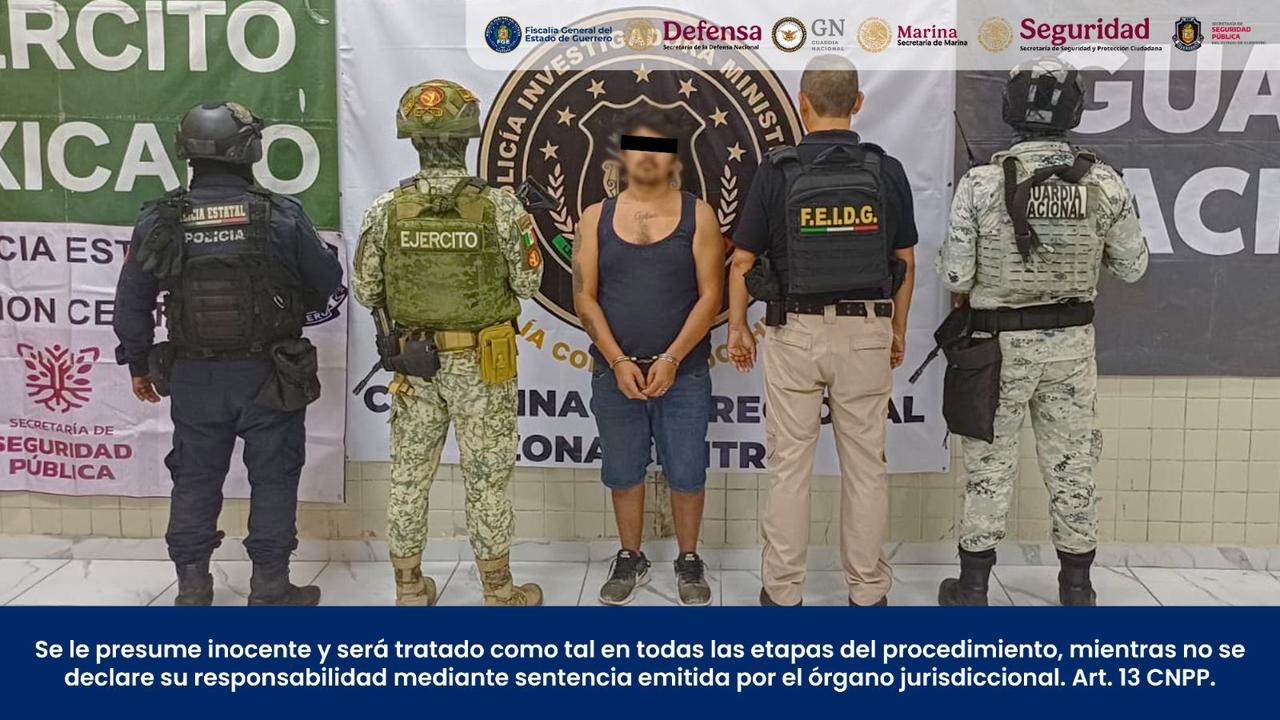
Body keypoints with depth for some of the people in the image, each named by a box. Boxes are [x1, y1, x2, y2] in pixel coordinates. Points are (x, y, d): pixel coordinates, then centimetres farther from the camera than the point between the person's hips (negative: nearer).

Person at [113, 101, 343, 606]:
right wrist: (295, 297, 22)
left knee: (195, 479, 15)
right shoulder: (281, 215, -12)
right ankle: (270, 586, 17)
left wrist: (137, 363, 17)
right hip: (267, 375, -2)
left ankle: (192, 587, 23)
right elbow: (328, 281, -2)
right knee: (273, 476, 10)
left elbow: (132, 302, 3)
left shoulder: (159, 220, -4)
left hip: (193, 376, 3)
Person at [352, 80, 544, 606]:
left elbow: (364, 291, -1)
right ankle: (499, 593, 18)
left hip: (413, 360, 2)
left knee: (408, 476, 13)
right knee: (486, 479, 8)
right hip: (481, 363, -2)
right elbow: (527, 284, -7)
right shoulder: (500, 207, -13)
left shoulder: (386, 210, -6)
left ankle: (409, 589, 23)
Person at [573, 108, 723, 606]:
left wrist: (671, 360, -15)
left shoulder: (698, 215, 1)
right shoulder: (596, 218, 5)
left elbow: (710, 295, -5)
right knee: (623, 472, 12)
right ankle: (630, 559, 29)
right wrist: (619, 362, -12)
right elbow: (584, 297, 0)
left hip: (684, 373, -1)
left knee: (686, 473, 6)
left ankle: (689, 560, 26)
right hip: (615, 372, 1)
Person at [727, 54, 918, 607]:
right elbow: (905, 261, 5)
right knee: (865, 463, 10)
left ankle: (783, 590, 14)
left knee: (789, 464, 7)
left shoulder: (777, 171, -6)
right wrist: (898, 329, 17)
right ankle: (867, 590, 18)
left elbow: (743, 260, -3)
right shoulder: (887, 171, -1)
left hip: (795, 331, -1)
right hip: (866, 331, 2)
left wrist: (737, 326, 9)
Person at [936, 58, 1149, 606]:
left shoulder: (981, 183, -15)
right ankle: (1076, 587, 26)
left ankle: (973, 586, 19)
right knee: (1072, 461, 14)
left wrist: (967, 291, 9)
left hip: (999, 342, -2)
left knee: (989, 462, 10)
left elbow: (955, 277, -14)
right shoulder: (1105, 183, -7)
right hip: (1072, 341, 2)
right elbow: (1131, 268, 2)